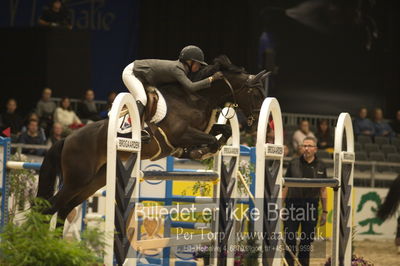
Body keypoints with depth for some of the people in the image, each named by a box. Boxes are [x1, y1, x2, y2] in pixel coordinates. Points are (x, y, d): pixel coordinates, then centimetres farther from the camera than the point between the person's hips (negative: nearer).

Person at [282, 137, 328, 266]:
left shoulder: (320, 166, 7)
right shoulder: (294, 163, 4)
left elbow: (323, 190, 10)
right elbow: (286, 186, 6)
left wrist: (325, 212, 7)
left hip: (311, 207, 1)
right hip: (293, 205, -1)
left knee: (307, 240, 6)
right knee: (290, 239, -4)